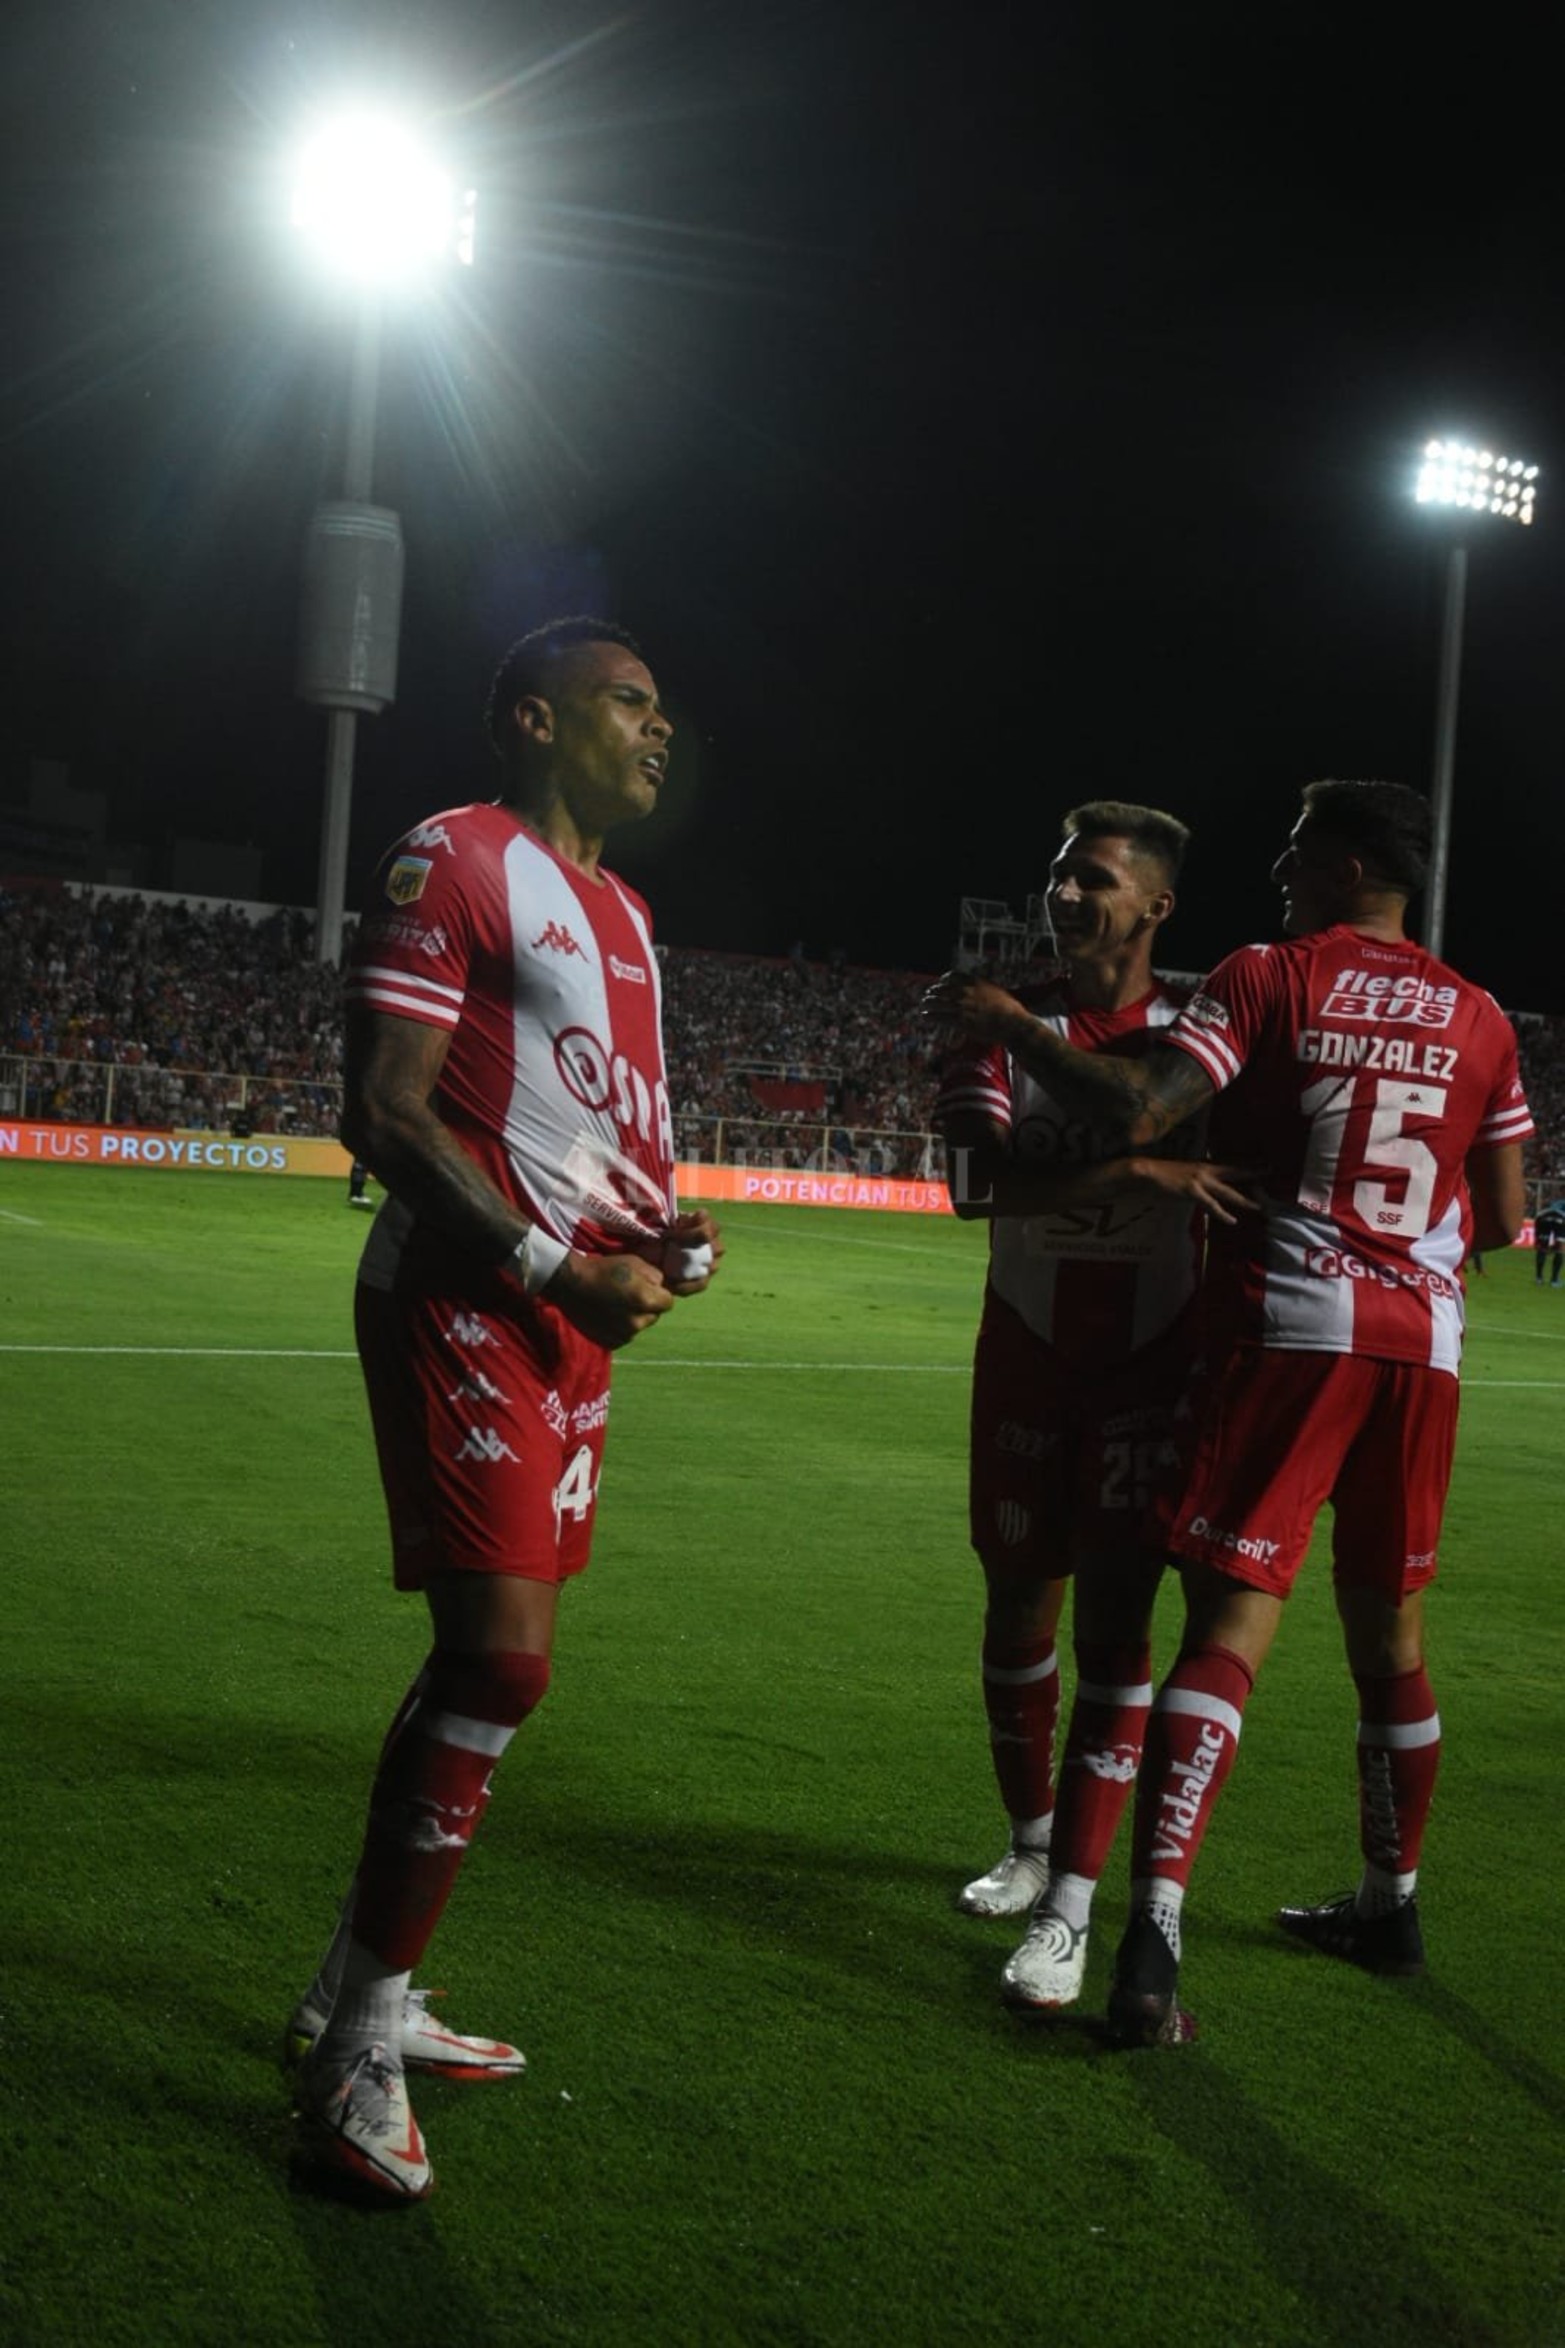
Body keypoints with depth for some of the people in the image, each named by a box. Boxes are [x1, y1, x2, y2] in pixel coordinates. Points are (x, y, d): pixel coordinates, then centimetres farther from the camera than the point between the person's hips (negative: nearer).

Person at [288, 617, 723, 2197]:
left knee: (492, 1652, 12)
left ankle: (359, 1993, 26)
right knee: (501, 1657, -14)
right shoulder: (456, 862, -8)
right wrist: (555, 1268, -20)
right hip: (465, 1308, -9)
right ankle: (354, 2057, -1)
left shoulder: (621, 913, 20)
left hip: (570, 1315, 9)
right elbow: (384, 1116, -15)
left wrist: (666, 1230, 6)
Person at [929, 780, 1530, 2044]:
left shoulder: (1271, 977, -2)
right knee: (1388, 1627, 19)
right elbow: (1503, 1217, 12)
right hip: (1424, 1337, 5)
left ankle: (1153, 1947, -19)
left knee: (1230, 1624, -9)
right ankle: (1391, 1901, 34)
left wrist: (1002, 1020, -4)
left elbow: (1134, 1113, -16)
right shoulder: (1479, 1018, 11)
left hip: (1293, 1323, -4)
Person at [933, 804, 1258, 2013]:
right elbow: (977, 1178, -20)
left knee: (1115, 1620, -8)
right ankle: (1032, 1839, 33)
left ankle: (1070, 1910, -7)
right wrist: (1136, 1167, -34)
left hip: (1153, 1361, -2)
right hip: (1027, 1357, 2)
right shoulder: (1004, 1028, -2)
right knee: (1019, 1597, 12)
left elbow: (1248, 1175, 6)